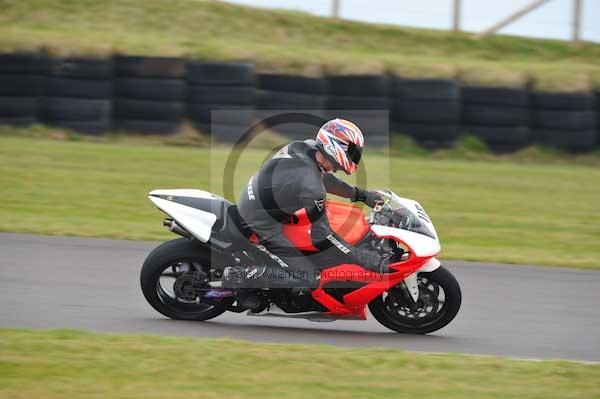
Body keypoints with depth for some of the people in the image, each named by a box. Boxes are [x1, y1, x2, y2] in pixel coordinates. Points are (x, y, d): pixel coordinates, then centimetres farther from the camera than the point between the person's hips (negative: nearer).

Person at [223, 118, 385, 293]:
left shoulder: (302, 147, -6)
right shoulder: (311, 187, -29)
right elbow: (322, 237, -24)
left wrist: (360, 194, 15)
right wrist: (371, 261, -22)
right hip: (260, 228, -9)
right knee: (307, 278, -15)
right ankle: (238, 276, -10)